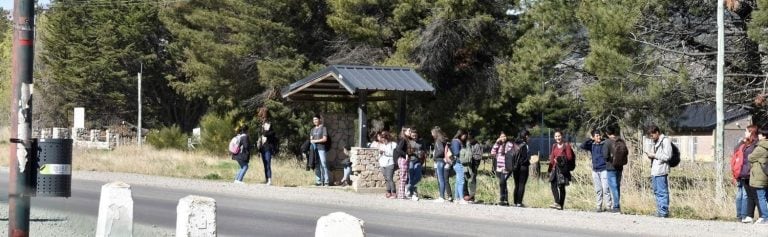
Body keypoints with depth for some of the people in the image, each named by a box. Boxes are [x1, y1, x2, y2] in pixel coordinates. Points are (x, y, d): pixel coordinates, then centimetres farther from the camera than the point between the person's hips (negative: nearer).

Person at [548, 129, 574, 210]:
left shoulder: (566, 146, 0)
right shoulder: (554, 146, 17)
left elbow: (570, 157, -5)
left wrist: (561, 159, -18)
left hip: (563, 168, -5)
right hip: (555, 168, 5)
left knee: (561, 186, -3)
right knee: (553, 184, -13)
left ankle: (561, 205, 0)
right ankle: (557, 203, -20)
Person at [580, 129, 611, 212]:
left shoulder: (604, 144, -2)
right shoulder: (592, 145, 8)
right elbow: (582, 146, -3)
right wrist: (590, 139, -5)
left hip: (604, 169, -4)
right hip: (595, 170, 4)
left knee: (605, 188, -9)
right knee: (598, 190, 7)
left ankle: (608, 206, -6)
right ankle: (599, 206, 13)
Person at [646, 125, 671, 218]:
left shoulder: (665, 141, -9)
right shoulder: (656, 142, 20)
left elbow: (667, 156, -15)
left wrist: (654, 155, -11)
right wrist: (651, 155, 8)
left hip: (661, 171, -10)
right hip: (654, 171, 10)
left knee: (662, 192, -7)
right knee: (657, 192, 12)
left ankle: (664, 212, -5)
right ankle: (659, 211, 17)